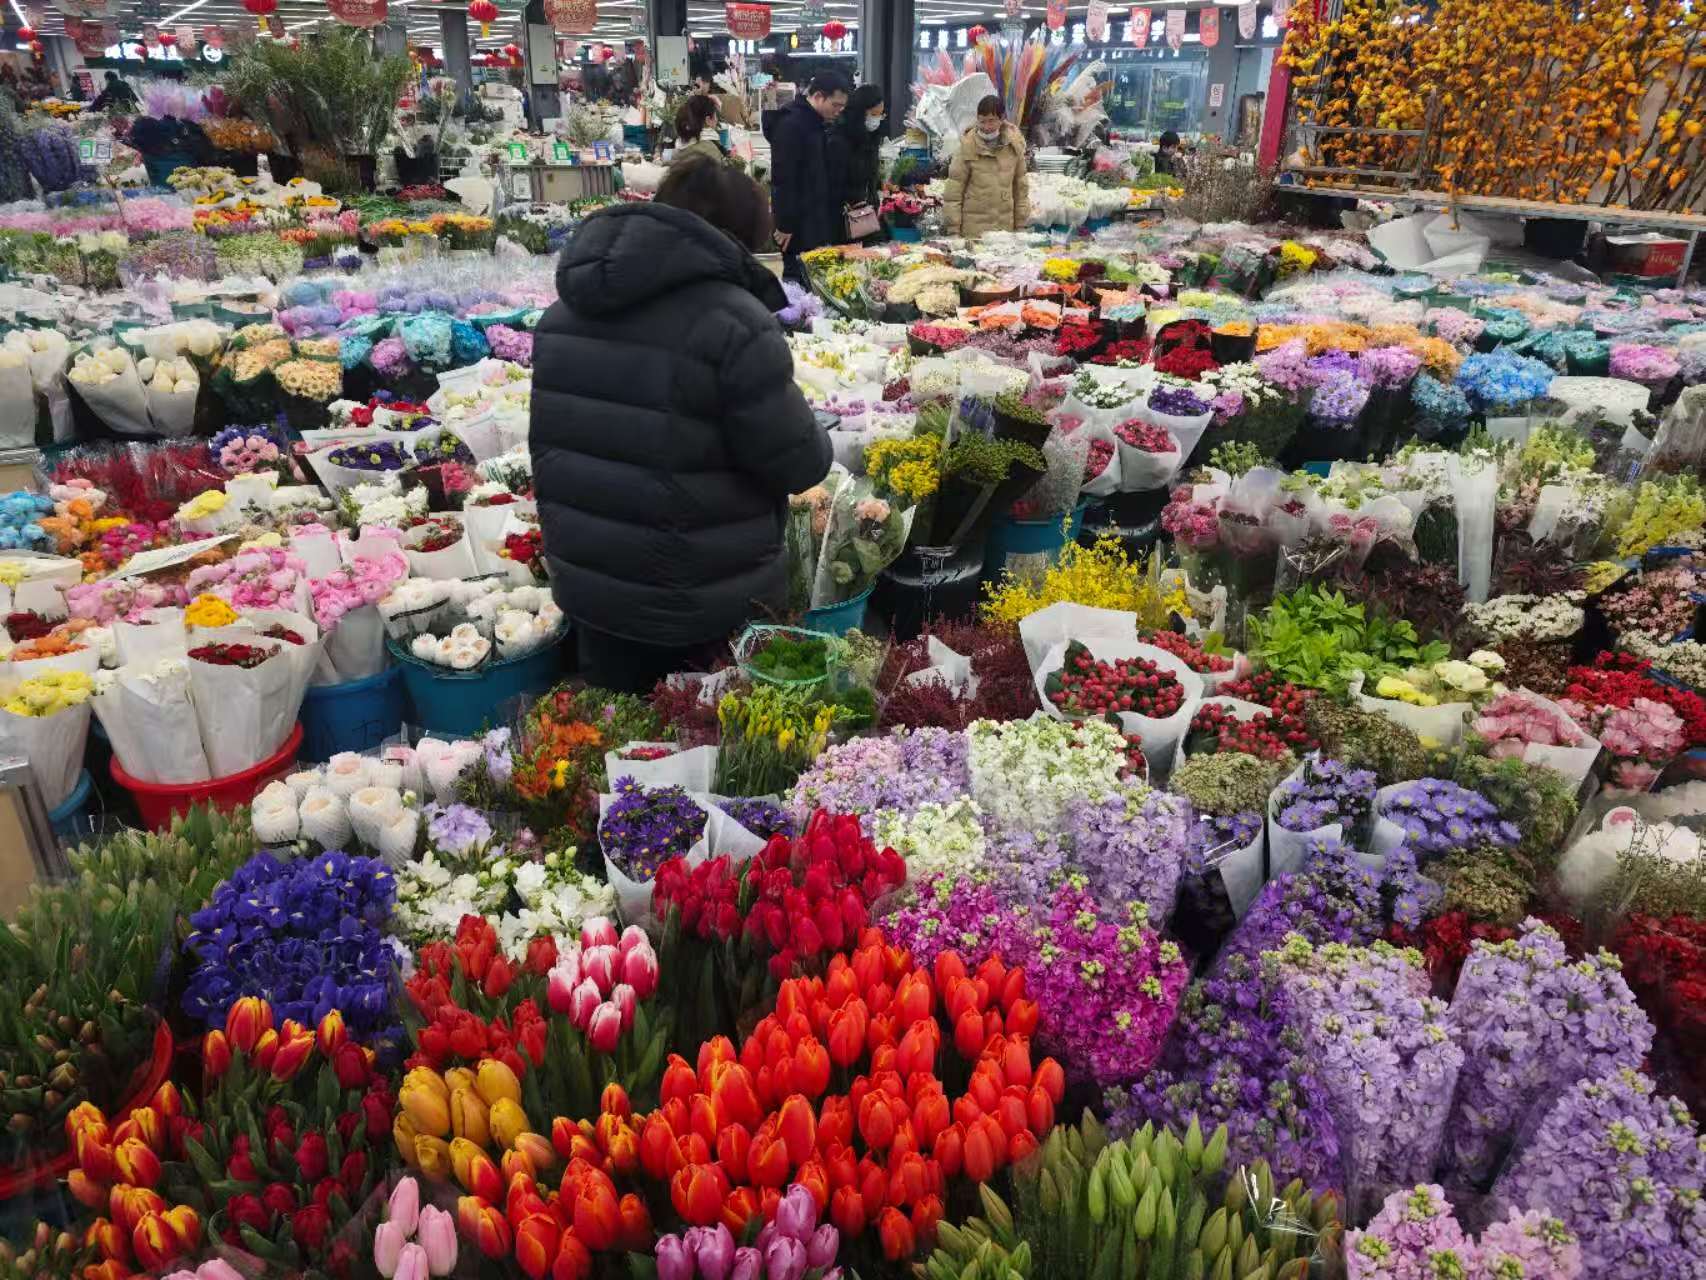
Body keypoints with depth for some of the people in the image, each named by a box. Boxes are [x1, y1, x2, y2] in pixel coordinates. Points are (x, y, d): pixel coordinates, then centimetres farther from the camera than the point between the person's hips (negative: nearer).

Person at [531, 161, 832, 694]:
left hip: (586, 585, 6)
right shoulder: (732, 322, -19)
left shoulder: (566, 310, 4)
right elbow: (799, 463, -15)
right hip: (708, 608, -6)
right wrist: (812, 437, 6)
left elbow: (551, 444, 11)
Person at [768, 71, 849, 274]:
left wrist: (835, 210, 16)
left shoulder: (818, 123, 14)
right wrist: (785, 225, -21)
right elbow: (783, 179, -20)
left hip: (818, 219, 9)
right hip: (799, 224, -9)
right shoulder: (790, 124, -15)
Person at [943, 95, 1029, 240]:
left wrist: (1020, 225, 11)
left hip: (1005, 228, 3)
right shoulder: (968, 146, -6)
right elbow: (954, 189, -4)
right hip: (973, 230, -3)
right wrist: (953, 229, -7)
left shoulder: (1014, 145, 4)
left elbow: (1021, 186, 12)